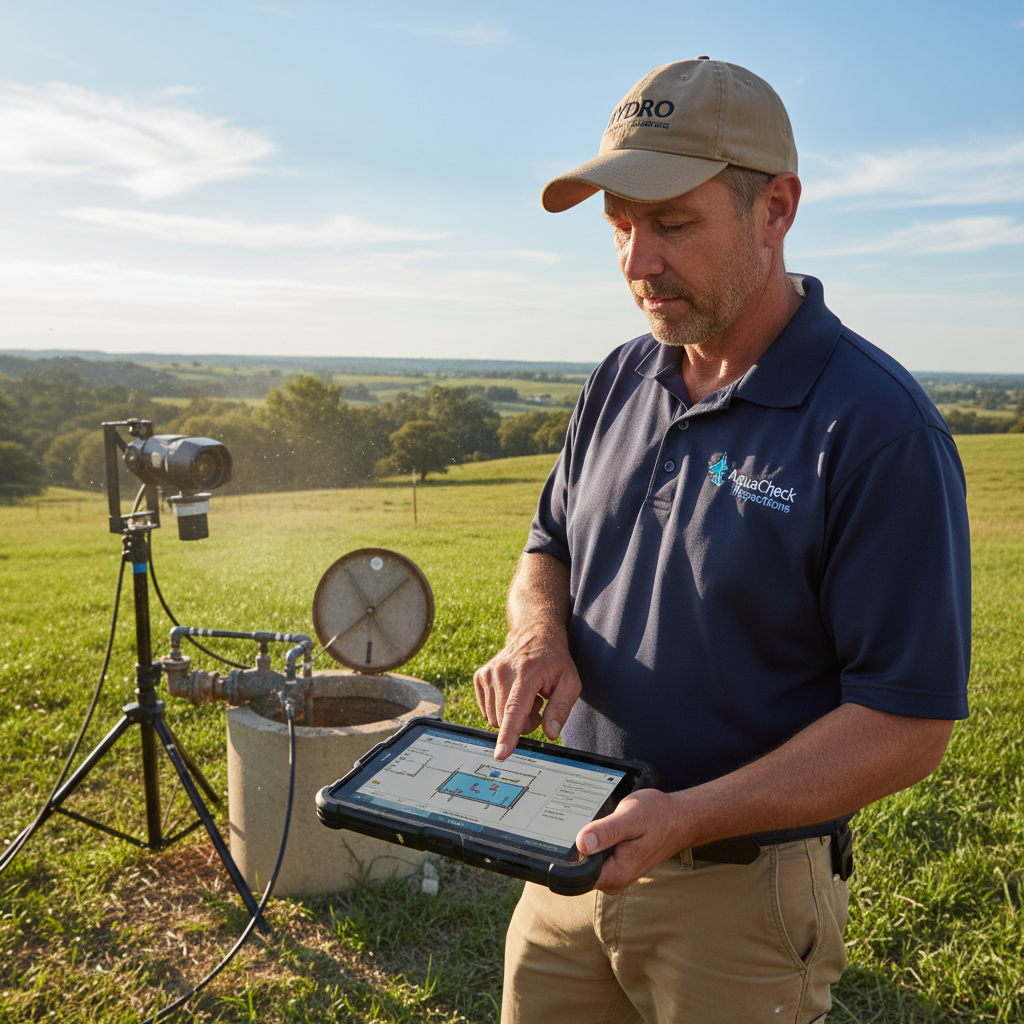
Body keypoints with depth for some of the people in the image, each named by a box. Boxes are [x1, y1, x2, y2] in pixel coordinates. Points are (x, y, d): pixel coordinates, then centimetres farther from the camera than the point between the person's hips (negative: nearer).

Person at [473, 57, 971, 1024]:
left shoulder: (876, 426, -20)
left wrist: (686, 818, -27)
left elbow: (907, 723, -19)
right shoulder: (618, 382, 0)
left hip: (742, 895, -5)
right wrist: (538, 633, -11)